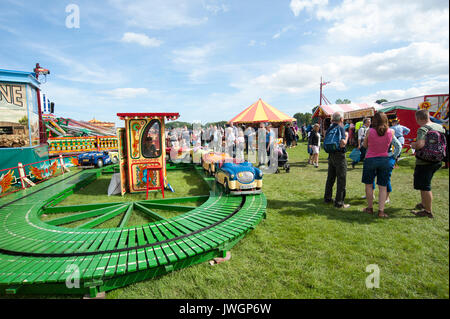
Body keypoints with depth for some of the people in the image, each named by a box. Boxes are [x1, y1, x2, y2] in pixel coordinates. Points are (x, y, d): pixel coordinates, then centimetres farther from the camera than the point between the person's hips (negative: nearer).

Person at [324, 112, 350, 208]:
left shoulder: (329, 129, 9)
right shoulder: (340, 128, -13)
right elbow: (342, 144, -23)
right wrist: (346, 136, -7)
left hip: (331, 155, 8)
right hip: (339, 156, -7)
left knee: (330, 178, 16)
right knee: (341, 180, -2)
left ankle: (327, 198, 25)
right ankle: (339, 202, 0)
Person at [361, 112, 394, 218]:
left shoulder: (370, 131, -12)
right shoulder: (391, 132, -6)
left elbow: (364, 145, 0)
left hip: (370, 159, -2)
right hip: (384, 160, 2)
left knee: (369, 185, 12)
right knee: (383, 187, 7)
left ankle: (370, 208, 19)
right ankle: (381, 211, 5)